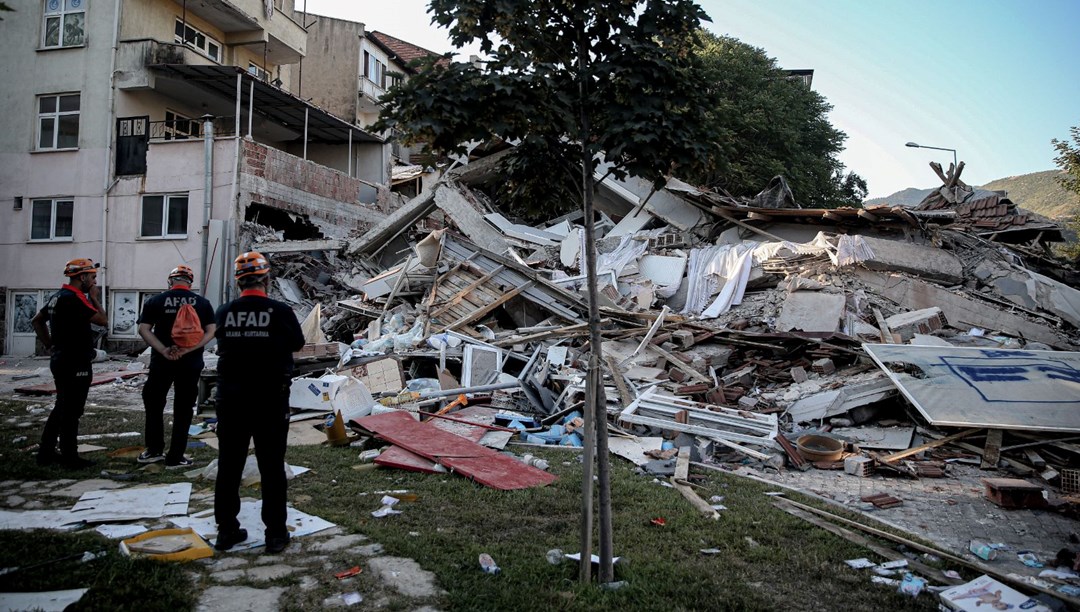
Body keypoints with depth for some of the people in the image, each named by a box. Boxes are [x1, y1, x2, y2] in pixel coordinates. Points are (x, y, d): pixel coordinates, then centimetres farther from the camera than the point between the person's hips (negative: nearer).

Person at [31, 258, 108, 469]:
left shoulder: (57, 297, 13)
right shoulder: (74, 298, -19)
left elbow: (37, 321, 22)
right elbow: (102, 320, -19)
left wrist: (50, 344, 16)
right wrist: (94, 298, -4)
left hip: (61, 361, 10)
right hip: (76, 364, -10)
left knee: (61, 408, 18)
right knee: (71, 411, -2)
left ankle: (46, 453, 24)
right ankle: (70, 457, 5)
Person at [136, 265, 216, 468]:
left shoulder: (156, 301, 0)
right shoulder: (202, 303, 1)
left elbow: (143, 329, -6)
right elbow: (210, 332, -5)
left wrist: (164, 350, -12)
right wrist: (187, 350, -12)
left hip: (162, 362, 0)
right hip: (191, 364, 0)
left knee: (154, 404, 18)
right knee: (183, 409, 7)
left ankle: (154, 450, 22)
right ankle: (175, 457, 10)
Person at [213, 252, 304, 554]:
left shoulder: (224, 312, -4)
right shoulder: (280, 311, -12)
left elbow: (222, 343, 12)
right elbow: (297, 345, 4)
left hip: (231, 398, 3)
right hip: (270, 401, -3)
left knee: (229, 466, 14)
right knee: (272, 468, 7)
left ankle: (226, 530, 24)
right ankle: (275, 534, 13)